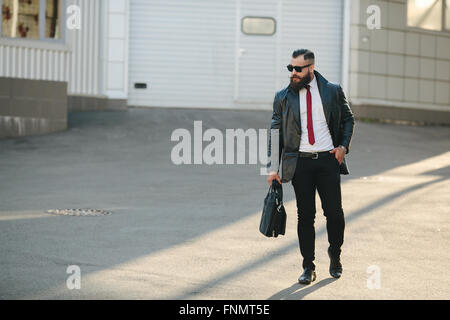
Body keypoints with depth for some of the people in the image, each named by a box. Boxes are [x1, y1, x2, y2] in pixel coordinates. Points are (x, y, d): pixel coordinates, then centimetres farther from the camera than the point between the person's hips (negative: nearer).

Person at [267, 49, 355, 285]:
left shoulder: (333, 91, 3)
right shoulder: (283, 97, 4)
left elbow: (348, 119, 15)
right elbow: (275, 133, 6)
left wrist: (344, 145, 0)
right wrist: (273, 168, 1)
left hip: (328, 159, 0)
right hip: (300, 162, 0)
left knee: (334, 212, -1)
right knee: (305, 216, 2)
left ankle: (335, 256, 25)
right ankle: (308, 267, 12)